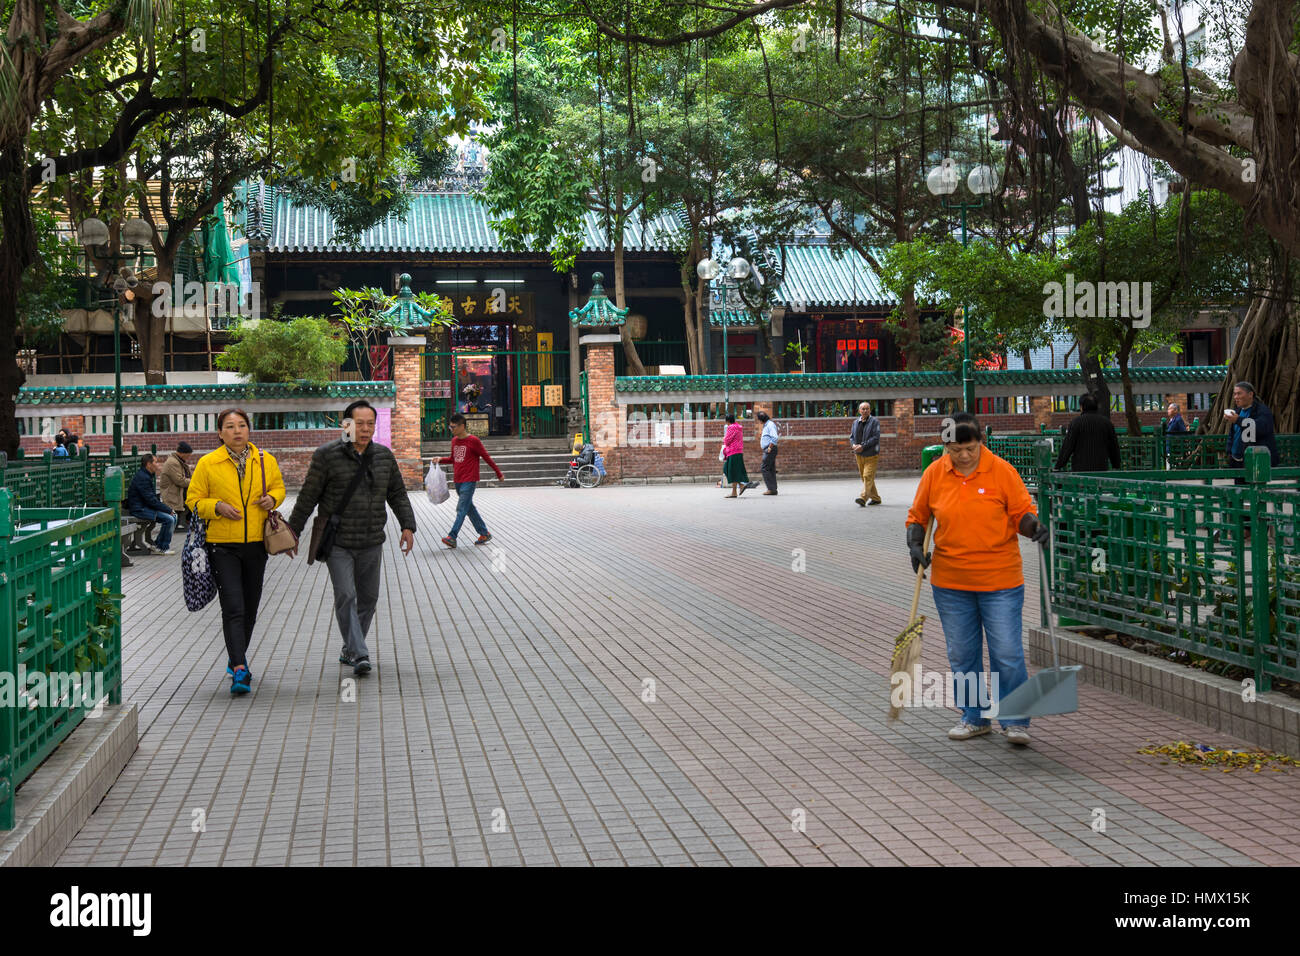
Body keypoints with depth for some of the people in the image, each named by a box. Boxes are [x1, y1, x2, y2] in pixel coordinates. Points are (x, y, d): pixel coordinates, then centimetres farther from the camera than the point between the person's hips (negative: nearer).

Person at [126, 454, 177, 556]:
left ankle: (157, 544, 8)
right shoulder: (142, 478, -19)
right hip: (139, 509, -10)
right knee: (168, 519, -21)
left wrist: (160, 500, 4)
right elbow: (151, 500, -22)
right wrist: (168, 510, -17)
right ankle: (163, 548, -8)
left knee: (174, 516, 5)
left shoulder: (146, 476, 15)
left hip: (145, 507, 11)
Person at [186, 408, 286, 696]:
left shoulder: (266, 461, 4)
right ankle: (240, 669, -16)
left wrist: (272, 499, -3)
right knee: (233, 607, -13)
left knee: (250, 607, 14)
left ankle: (236, 659, 34)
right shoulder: (207, 464, -3)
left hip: (256, 543, 4)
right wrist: (217, 507, -16)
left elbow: (278, 487, 19)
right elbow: (193, 499, 3)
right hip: (222, 545, -4)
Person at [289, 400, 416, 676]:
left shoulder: (384, 456, 5)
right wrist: (292, 532, -1)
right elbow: (308, 497, -3)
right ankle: (359, 655, -13)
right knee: (345, 596, -14)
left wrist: (407, 526, 2)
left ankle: (349, 650, 25)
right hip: (337, 543, -5)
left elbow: (397, 494, 13)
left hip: (371, 543, 5)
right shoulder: (327, 456, -8)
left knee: (368, 598, 10)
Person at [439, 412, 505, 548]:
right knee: (469, 509, 11)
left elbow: (487, 457, -4)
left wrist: (499, 474, 2)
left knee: (461, 509, -11)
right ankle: (484, 534, 20)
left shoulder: (473, 440, -11)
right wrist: (440, 460, 5)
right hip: (458, 481, 8)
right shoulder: (454, 440, 11)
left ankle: (452, 537, -17)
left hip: (469, 481, -8)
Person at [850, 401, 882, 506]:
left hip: (871, 454, -6)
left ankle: (863, 498, -24)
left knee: (868, 476, -15)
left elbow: (876, 438, -14)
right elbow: (852, 437, 15)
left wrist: (863, 446, -19)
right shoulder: (856, 422, 11)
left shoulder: (874, 421, -6)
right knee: (864, 477, 12)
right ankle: (875, 498, 24)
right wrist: (854, 445, -7)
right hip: (859, 454, 6)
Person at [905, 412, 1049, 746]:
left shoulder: (1002, 471, -7)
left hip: (1000, 581, -3)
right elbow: (918, 516, 11)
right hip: (950, 582, 3)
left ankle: (1015, 721, 9)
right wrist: (915, 545, -5)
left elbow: (1022, 513, -2)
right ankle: (974, 718, 25)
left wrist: (1034, 526, -24)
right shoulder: (934, 474, 1)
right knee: (962, 655, 11)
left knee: (1007, 653, -4)